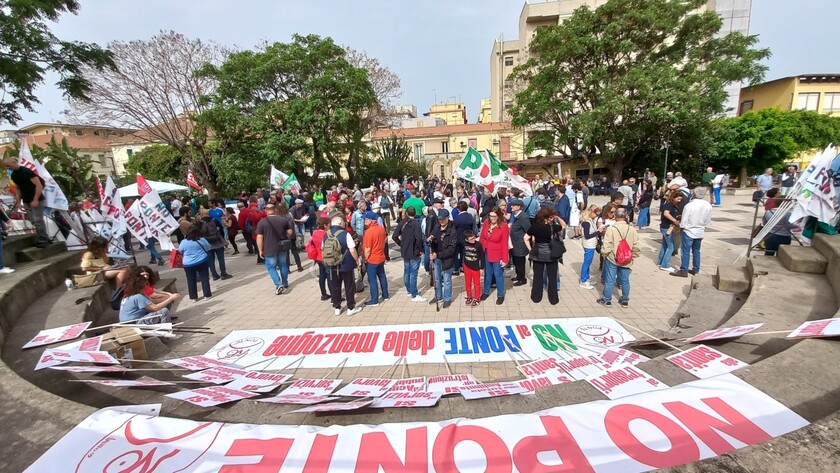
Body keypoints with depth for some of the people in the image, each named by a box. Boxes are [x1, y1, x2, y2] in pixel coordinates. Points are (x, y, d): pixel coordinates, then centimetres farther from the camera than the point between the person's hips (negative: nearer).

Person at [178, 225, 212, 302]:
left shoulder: (184, 242, -6)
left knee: (191, 280, 11)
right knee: (205, 278, 8)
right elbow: (208, 248, 6)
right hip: (202, 261, -1)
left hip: (188, 264, 1)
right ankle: (207, 295, 10)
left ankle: (193, 297, 17)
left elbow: (180, 251, 8)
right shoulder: (201, 240, -7)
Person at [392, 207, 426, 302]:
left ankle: (409, 291, 32)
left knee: (406, 272, 18)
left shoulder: (402, 223, 0)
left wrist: (401, 244, 10)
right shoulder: (416, 224, -17)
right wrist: (421, 250, -13)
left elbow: (394, 236, -1)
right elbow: (418, 239, -27)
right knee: (413, 274, -1)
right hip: (415, 252, -6)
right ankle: (414, 295, 7)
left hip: (405, 252, 6)